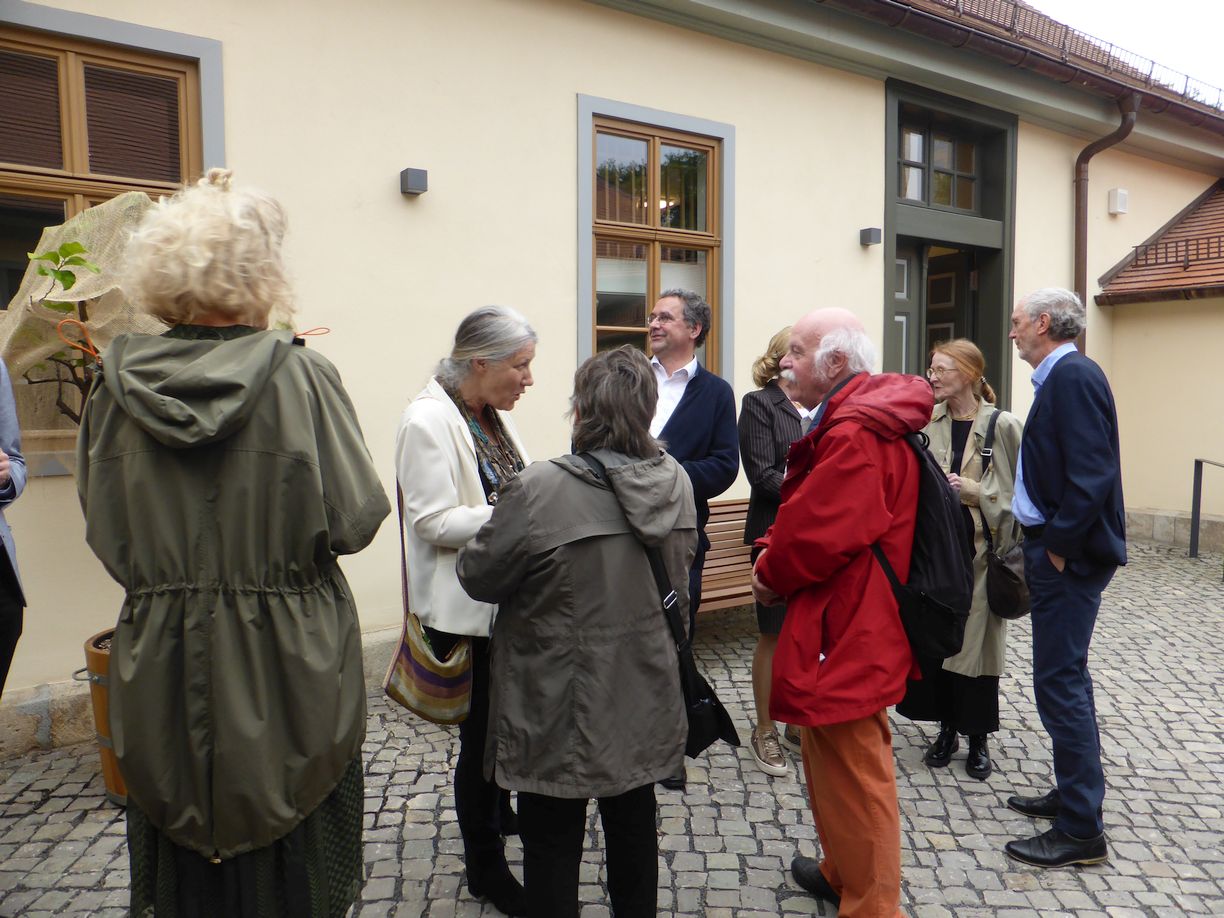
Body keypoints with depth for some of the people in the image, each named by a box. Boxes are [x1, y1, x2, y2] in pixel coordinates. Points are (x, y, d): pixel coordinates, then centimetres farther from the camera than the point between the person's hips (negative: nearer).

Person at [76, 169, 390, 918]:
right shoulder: (301, 377, -17)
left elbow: (105, 532, 4)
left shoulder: (119, 385, -6)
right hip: (284, 667, -3)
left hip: (161, 669, 3)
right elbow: (354, 520, -15)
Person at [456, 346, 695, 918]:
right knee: (634, 825, 25)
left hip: (561, 707, -5)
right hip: (644, 697, 6)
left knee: (552, 846, 14)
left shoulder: (540, 492, -26)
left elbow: (478, 577, -13)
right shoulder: (676, 483, -7)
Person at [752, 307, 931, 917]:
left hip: (845, 635, -11)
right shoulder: (848, 420, 12)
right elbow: (807, 508, 17)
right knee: (835, 763, 24)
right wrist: (772, 553, 1)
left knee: (851, 773, 3)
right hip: (852, 625, 11)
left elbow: (815, 535, -25)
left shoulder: (854, 436, -23)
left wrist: (771, 577, -6)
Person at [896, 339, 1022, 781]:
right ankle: (947, 727, 26)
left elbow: (1019, 491, -5)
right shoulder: (926, 422, 4)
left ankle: (978, 738, 21)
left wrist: (974, 492, -16)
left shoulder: (1002, 425, -6)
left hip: (980, 550, -3)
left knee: (977, 640, 5)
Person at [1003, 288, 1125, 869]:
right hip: (1056, 548, 10)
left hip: (1068, 557, -10)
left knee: (1060, 682, -4)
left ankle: (1081, 831, 8)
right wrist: (1047, 541, 14)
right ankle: (1076, 794, 33)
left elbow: (1092, 473, -25)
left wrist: (1059, 546, -19)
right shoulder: (1060, 377, 14)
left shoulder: (1074, 376, -17)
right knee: (1065, 677, 18)